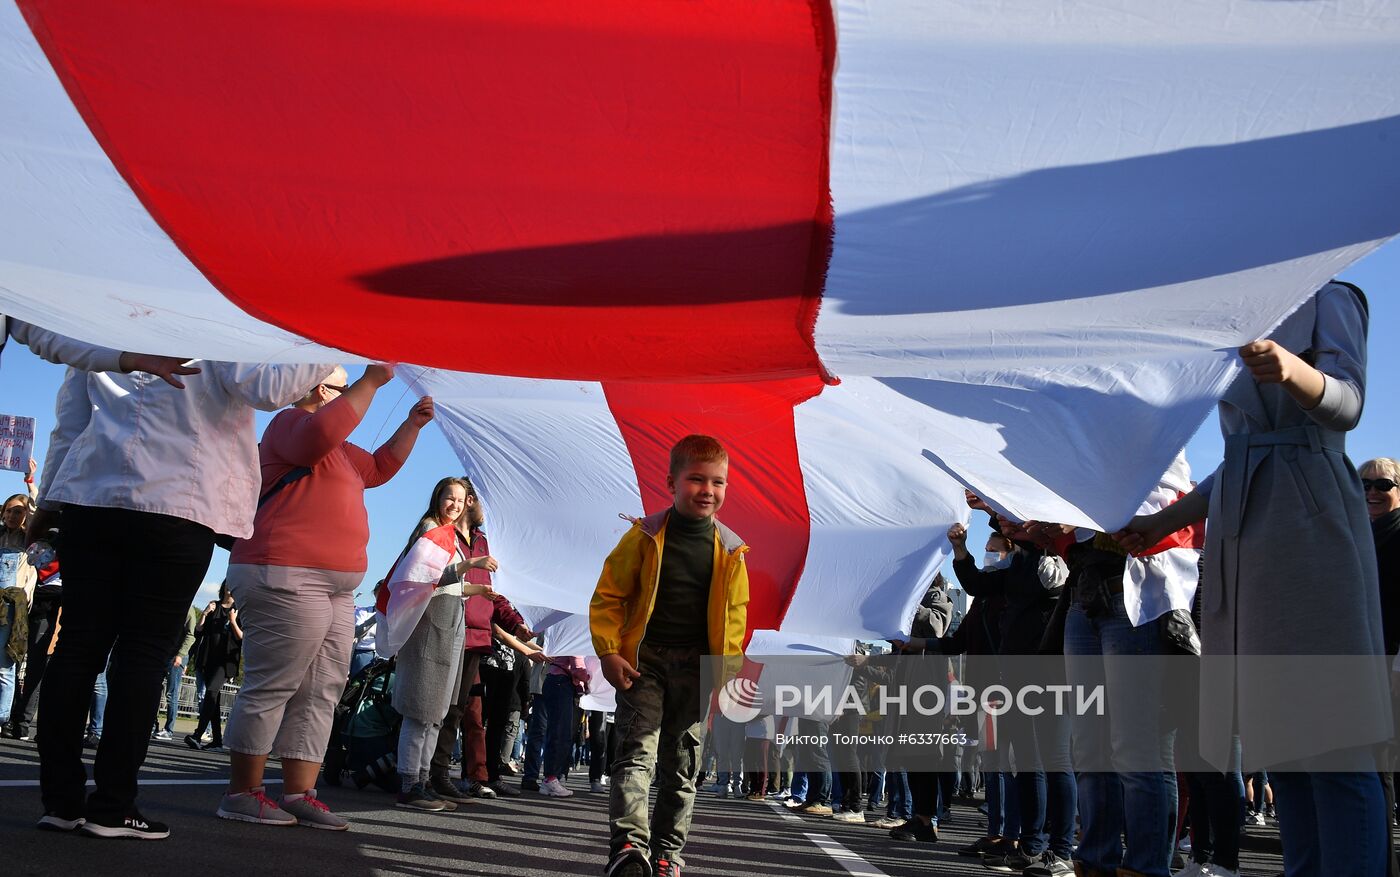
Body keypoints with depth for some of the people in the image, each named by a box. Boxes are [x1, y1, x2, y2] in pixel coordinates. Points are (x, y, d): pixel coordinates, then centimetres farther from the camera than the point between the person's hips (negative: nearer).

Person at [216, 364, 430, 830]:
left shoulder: (338, 452, 27)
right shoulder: (291, 422, -4)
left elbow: (379, 468, 37)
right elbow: (320, 432, -27)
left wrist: (412, 425, 25)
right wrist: (371, 382, -22)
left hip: (334, 590, 11)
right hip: (287, 580, -11)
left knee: (319, 694, 6)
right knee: (271, 687, -8)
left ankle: (299, 794, 8)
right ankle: (242, 793, 0)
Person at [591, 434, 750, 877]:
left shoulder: (730, 550, 2)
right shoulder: (645, 537, -5)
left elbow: (735, 613, 9)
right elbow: (607, 596, -2)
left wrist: (727, 669, 1)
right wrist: (609, 652, -9)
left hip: (697, 667, 3)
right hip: (644, 659, -3)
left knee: (681, 763, 10)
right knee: (637, 750, -13)